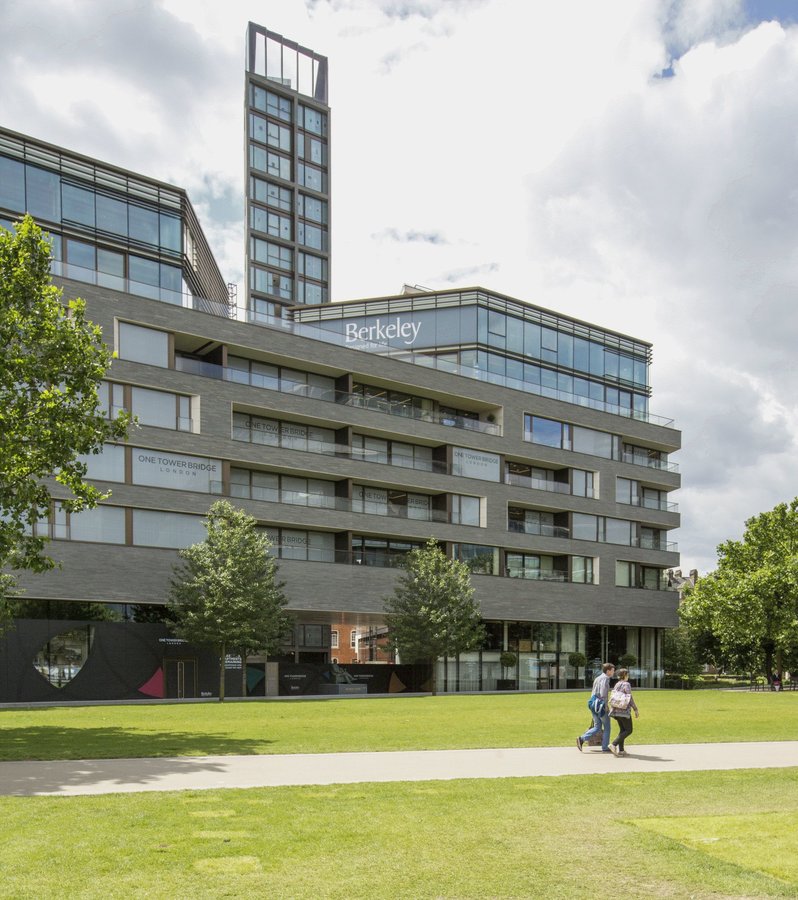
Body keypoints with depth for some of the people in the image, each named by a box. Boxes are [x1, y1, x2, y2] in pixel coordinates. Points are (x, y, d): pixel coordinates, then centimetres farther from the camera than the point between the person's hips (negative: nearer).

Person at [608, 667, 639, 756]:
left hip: (616, 710, 8)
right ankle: (614, 744, -14)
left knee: (623, 730, 14)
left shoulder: (616, 684, 12)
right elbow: (630, 698, -14)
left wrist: (611, 708, 22)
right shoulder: (626, 684, -11)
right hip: (624, 710, -8)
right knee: (628, 730, 0)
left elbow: (611, 697, 14)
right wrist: (636, 710, -9)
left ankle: (620, 750, 9)